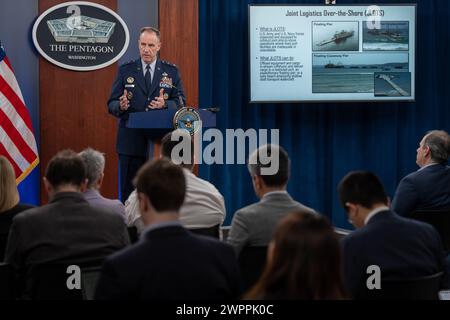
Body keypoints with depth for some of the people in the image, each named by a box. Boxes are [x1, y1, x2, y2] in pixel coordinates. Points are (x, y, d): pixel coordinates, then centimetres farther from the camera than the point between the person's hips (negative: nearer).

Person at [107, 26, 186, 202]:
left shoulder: (171, 71, 8)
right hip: (131, 142, 0)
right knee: (129, 192, 1)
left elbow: (180, 101, 3)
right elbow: (111, 104, 4)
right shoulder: (126, 71, 7)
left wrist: (165, 104, -18)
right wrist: (120, 106, -20)